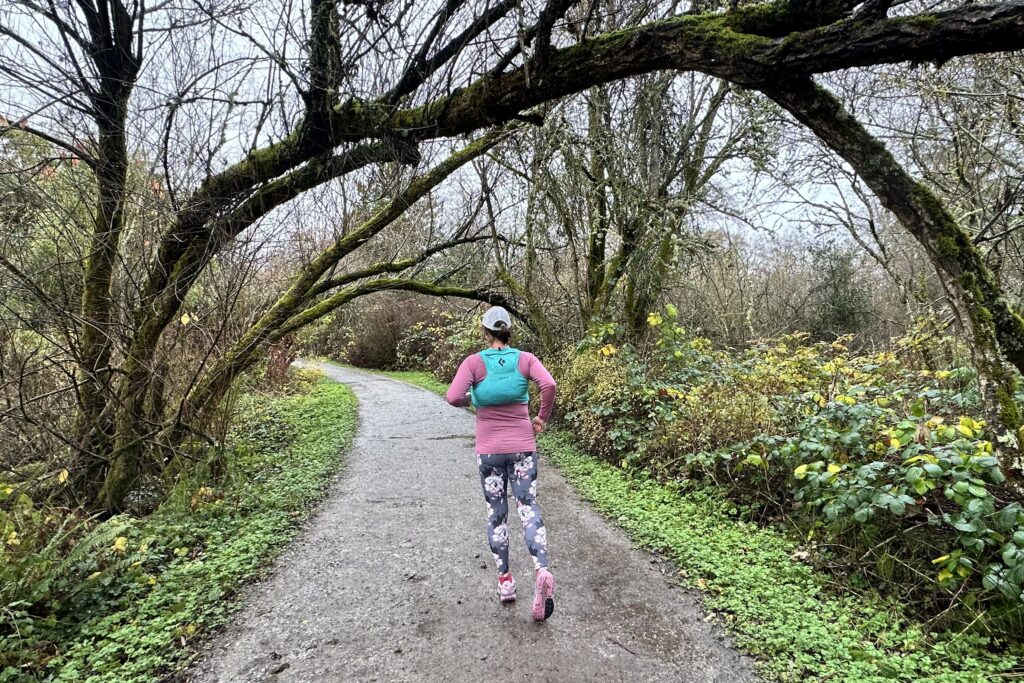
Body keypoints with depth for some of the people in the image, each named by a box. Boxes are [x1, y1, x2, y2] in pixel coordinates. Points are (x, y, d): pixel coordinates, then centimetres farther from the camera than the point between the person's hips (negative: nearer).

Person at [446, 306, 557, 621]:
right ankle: (542, 571, -19)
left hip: (489, 450, 0)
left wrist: (472, 400, 3)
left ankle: (505, 580, 19)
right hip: (523, 447, 1)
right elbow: (549, 385, -18)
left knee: (496, 514, 13)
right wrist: (542, 418, -3)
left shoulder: (474, 362, -7)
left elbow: (453, 397, -19)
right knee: (528, 509, 3)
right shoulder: (525, 359, -2)